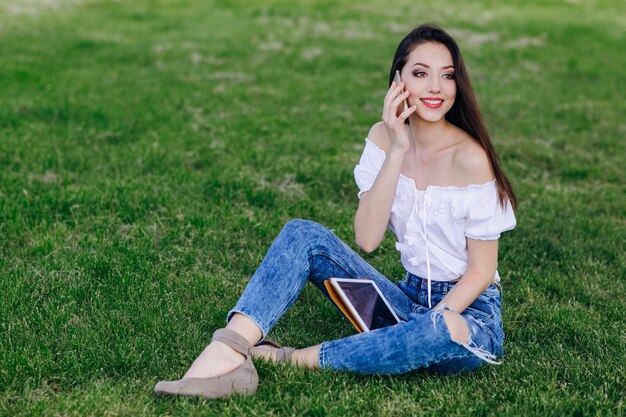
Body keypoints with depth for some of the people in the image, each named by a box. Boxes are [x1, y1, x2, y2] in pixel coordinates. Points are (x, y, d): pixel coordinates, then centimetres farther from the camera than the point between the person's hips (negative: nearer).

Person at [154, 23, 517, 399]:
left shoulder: (469, 157, -17)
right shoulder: (384, 137, -2)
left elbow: (481, 271, -12)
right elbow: (367, 238, -13)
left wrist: (431, 323, -24)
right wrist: (397, 151, -20)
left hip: (468, 309, -4)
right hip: (410, 298, 5)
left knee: (442, 332, -40)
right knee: (302, 235, -12)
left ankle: (294, 360, -24)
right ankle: (228, 351, -32)